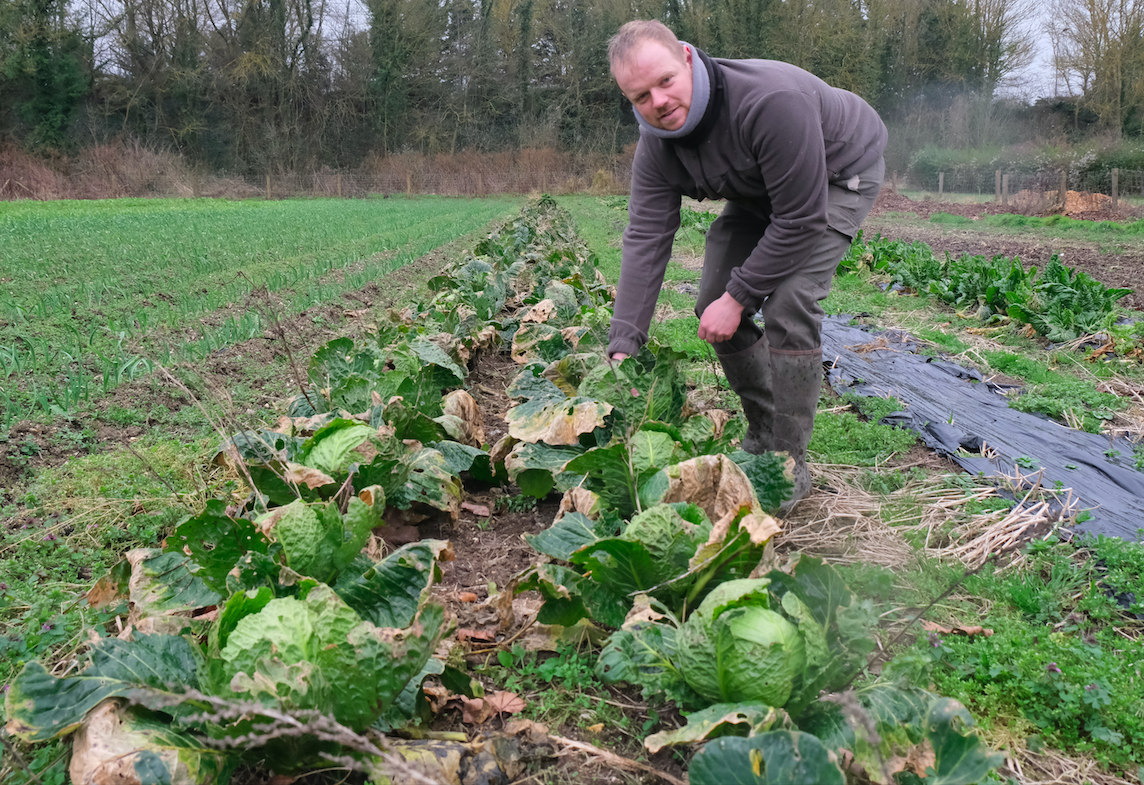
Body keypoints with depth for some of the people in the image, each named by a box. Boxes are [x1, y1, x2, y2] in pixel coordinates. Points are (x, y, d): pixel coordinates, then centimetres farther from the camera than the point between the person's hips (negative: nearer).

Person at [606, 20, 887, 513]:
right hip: (757, 193, 7)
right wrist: (623, 347, -28)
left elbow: (800, 218, -34)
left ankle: (789, 464, -12)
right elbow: (645, 241, -21)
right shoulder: (655, 147, -18)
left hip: (839, 174, -7)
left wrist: (738, 297, -28)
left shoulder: (771, 101, -40)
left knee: (787, 306, -24)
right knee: (715, 307, 0)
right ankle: (762, 436, 19)